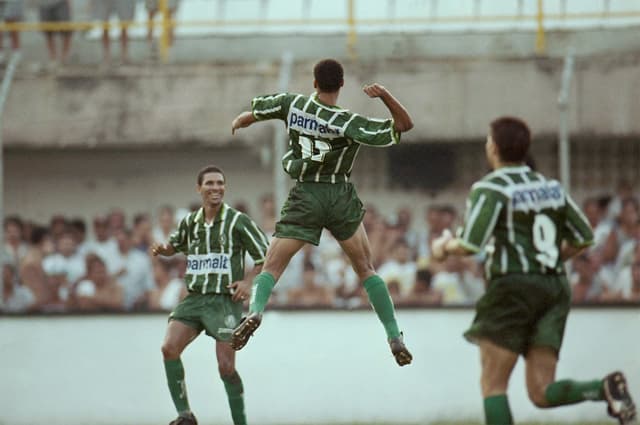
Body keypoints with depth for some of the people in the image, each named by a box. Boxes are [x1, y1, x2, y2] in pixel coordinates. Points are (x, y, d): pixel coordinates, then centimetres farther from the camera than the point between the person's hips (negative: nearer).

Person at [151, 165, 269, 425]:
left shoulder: (238, 221, -5)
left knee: (226, 367, -9)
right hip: (194, 298, 4)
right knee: (169, 348, -15)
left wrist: (249, 281, -12)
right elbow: (175, 245, 28)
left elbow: (265, 255, 1)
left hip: (225, 299, -4)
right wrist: (163, 248, 5)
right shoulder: (190, 222, 9)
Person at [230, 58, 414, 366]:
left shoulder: (292, 104, -3)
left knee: (271, 268, 1)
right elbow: (404, 124, -8)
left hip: (305, 197, 0)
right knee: (366, 269, 13)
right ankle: (395, 337, 6)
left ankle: (255, 311, -29)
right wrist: (384, 95, -16)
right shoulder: (348, 123, -9)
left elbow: (253, 113, 14)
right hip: (341, 197, 0)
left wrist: (237, 124, 35)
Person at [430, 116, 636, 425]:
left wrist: (444, 247, 6)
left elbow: (470, 245, -14)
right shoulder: (550, 187, 14)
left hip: (513, 287, -6)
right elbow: (584, 238, 16)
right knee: (542, 393, 1)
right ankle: (606, 388, -24)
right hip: (555, 287, 6)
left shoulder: (490, 188, -6)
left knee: (493, 385, 3)